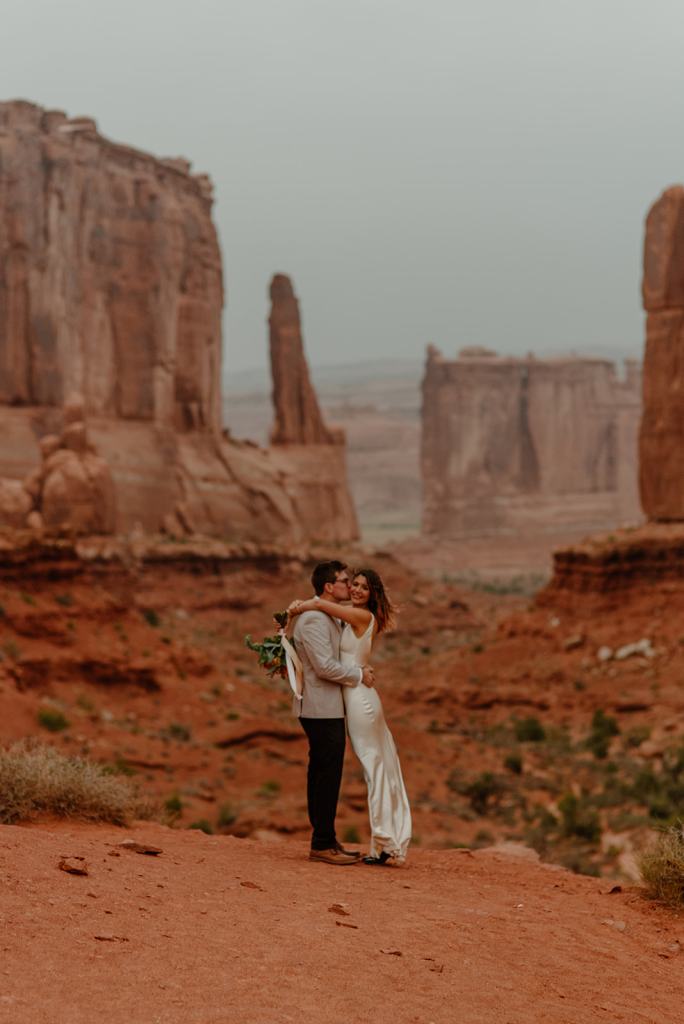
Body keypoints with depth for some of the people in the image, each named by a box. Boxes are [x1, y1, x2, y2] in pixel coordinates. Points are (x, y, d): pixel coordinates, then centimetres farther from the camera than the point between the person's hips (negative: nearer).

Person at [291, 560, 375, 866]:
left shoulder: (327, 617, 17)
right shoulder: (314, 619, -16)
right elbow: (325, 666, -21)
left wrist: (359, 669, 7)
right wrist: (359, 675, -9)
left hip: (325, 709, 10)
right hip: (322, 709, -10)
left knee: (322, 776, 13)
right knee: (327, 776, -7)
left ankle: (323, 840, 20)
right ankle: (323, 845, -2)